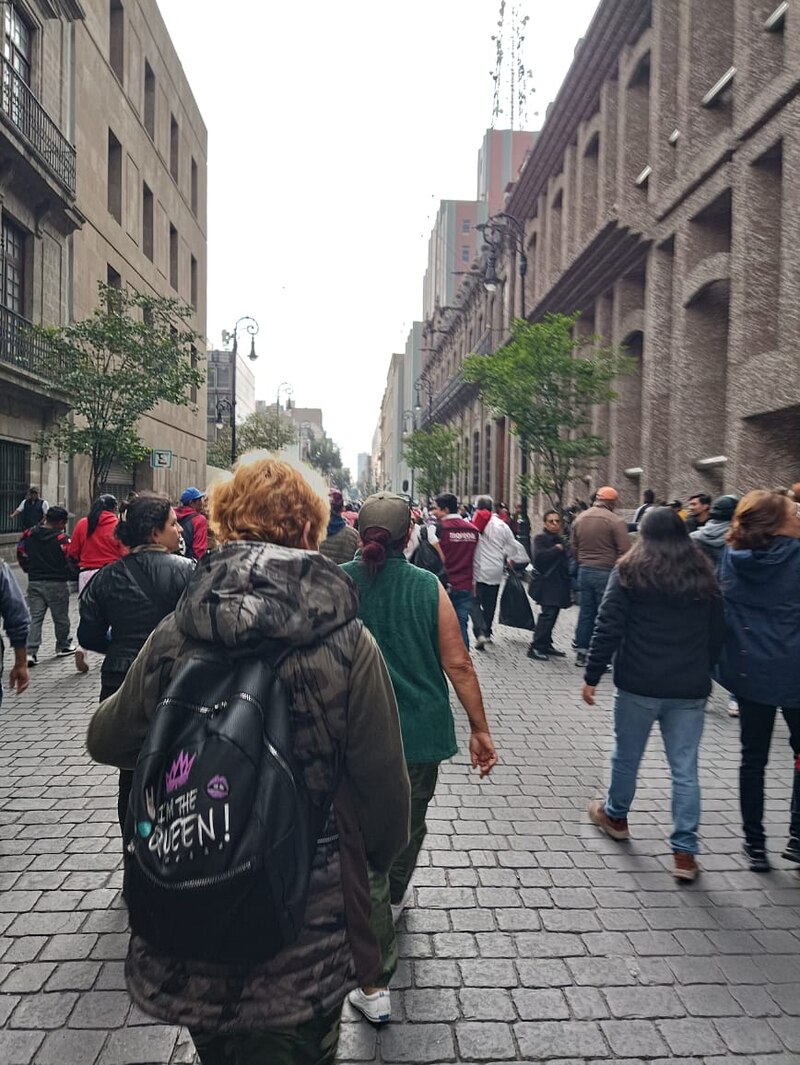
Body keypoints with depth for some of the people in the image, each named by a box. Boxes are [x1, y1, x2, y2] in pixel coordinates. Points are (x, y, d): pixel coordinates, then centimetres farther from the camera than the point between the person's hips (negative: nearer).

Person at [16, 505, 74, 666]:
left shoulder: (28, 535, 1)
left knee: (35, 618, 6)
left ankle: (30, 652, -3)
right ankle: (64, 646, 28)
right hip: (56, 584, -4)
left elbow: (21, 555, 9)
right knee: (61, 617, 13)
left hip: (34, 582, 4)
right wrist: (66, 574, 7)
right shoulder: (61, 538, -16)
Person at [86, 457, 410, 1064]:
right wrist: (383, 853, 8)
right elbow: (384, 783, -13)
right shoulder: (348, 643, -19)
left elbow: (108, 742, 3)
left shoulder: (174, 635, -12)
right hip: (306, 940, -2)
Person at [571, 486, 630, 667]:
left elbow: (574, 547, 14)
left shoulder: (579, 519, 8)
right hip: (606, 572, -6)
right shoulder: (615, 521, -12)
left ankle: (581, 652, 20)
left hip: (584, 570, 6)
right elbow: (624, 551, -15)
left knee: (586, 612, 14)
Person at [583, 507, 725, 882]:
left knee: (627, 755, 16)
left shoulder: (629, 572, -6)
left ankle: (615, 816, 37)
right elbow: (717, 634, 12)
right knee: (685, 769, 7)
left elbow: (608, 628, -10)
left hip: (639, 684, -2)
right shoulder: (704, 576, 6)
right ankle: (684, 852, 10)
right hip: (690, 688, 3)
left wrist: (592, 676, -5)